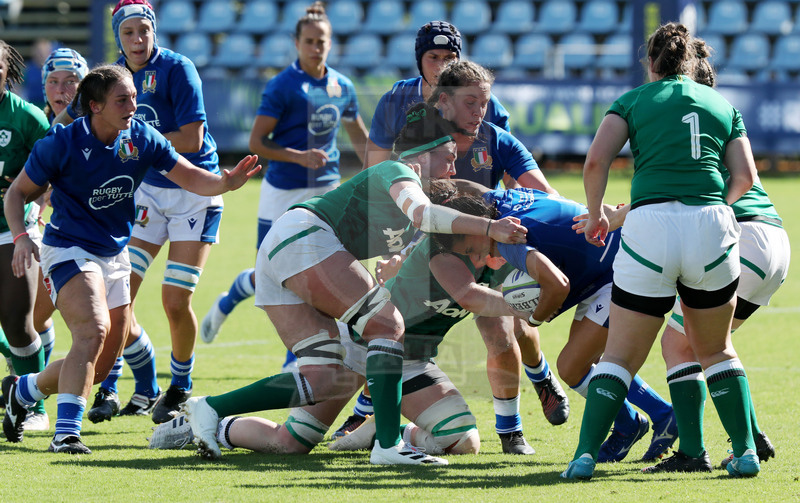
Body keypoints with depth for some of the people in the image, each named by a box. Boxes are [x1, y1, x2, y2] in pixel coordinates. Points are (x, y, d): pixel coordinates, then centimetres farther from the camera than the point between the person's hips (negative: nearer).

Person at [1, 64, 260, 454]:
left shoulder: (142, 139, -3)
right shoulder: (62, 144, -15)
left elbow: (191, 177, -4)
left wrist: (225, 182, -24)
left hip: (115, 256, 6)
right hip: (69, 250, -6)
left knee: (100, 368, 10)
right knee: (94, 329, -31)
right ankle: (66, 432, -33)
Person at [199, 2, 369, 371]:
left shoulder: (342, 87, 7)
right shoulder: (282, 86, -10)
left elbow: (359, 139, 21)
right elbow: (256, 143, -12)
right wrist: (299, 156, -23)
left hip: (326, 191, 4)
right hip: (283, 191, -4)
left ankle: (294, 363, 3)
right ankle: (225, 305, 36)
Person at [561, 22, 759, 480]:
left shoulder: (634, 100, 14)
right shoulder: (722, 104, 20)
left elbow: (596, 160, 1)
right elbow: (745, 177, 12)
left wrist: (596, 213, 16)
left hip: (651, 224, -2)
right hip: (712, 226, 2)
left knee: (621, 356, 6)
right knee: (716, 351, 21)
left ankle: (586, 454, -6)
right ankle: (746, 451, 12)